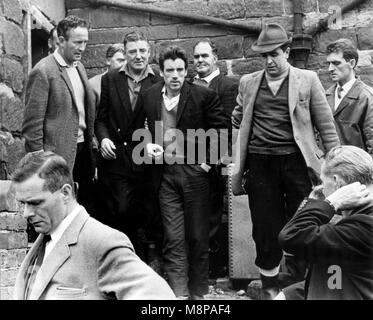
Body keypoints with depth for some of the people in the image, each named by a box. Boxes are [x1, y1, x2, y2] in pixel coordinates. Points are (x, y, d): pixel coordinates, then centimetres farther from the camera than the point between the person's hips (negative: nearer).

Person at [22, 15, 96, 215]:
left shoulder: (79, 67, 13)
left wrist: (91, 143, 12)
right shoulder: (43, 72, -11)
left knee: (87, 211, 10)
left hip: (82, 151, 8)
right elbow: (32, 125, -13)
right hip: (58, 155, -8)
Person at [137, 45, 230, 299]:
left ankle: (198, 292, 19)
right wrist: (148, 145, -2)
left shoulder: (204, 96, -6)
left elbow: (223, 129, -2)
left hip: (195, 171, -2)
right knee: (173, 239, 0)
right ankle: (178, 293, 5)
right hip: (165, 172, 2)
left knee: (198, 236, 6)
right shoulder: (149, 97, 5)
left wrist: (209, 160, -6)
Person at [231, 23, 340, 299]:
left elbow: (326, 126, 2)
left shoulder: (307, 80, 2)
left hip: (297, 160, -2)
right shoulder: (248, 83, 10)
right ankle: (269, 285, 21)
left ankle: (296, 283, 18)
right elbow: (237, 121, 23)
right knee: (265, 227, 7)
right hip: (260, 163, 2)